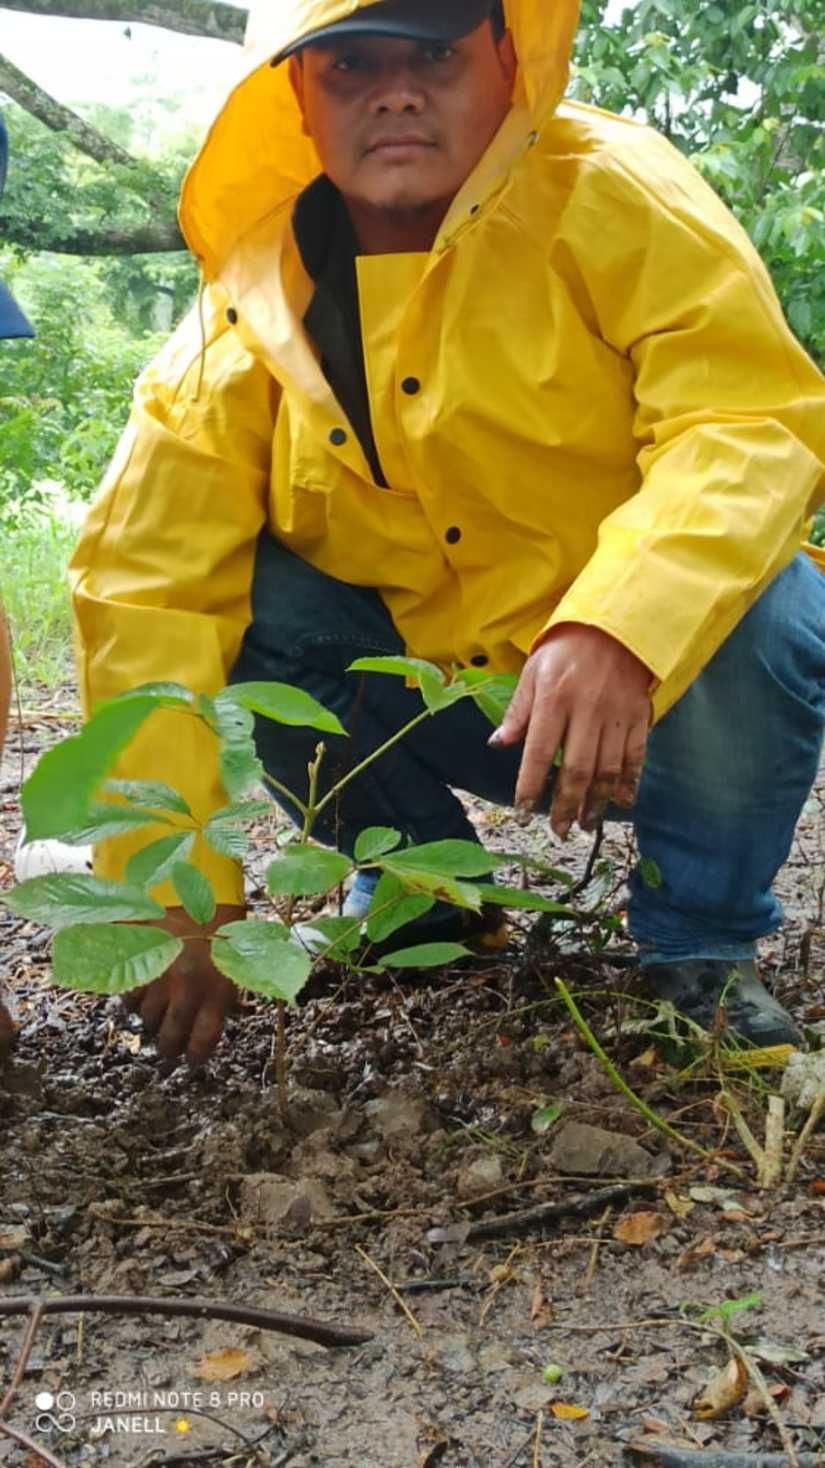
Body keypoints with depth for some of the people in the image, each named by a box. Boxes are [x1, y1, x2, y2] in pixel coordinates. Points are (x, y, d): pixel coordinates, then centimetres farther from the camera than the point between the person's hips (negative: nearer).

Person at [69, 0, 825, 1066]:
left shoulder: (611, 194, -16)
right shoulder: (247, 313, -10)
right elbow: (151, 587, -17)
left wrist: (619, 628, -45)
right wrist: (179, 892, -24)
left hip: (653, 690, -2)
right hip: (429, 700, 3)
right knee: (249, 602, -19)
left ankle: (701, 945, -4)